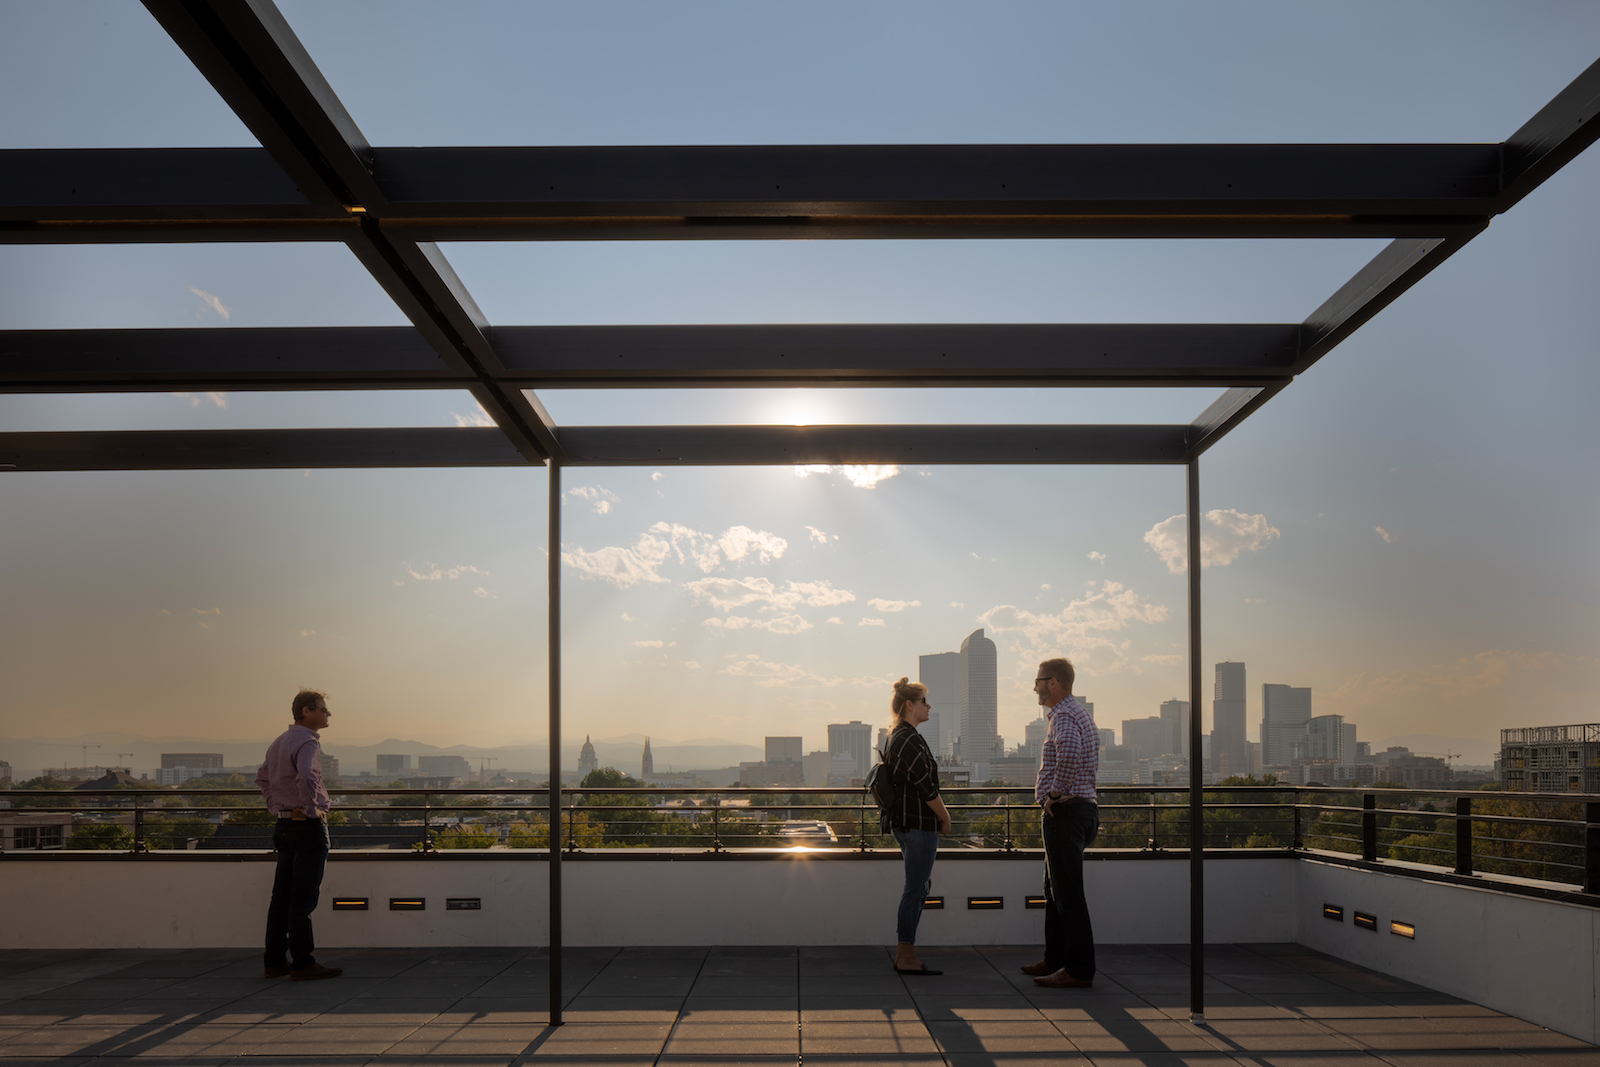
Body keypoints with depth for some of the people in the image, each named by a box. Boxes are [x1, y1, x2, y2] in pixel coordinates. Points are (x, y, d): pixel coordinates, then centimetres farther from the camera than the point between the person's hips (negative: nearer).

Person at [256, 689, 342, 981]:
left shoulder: (279, 742, 16)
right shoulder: (307, 742, -15)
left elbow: (262, 778, 29)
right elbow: (306, 777, -33)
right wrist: (313, 810, -21)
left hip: (284, 824, 9)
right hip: (308, 826, -9)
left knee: (282, 895, 11)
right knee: (303, 897, -6)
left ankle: (275, 960, 16)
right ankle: (302, 963, -4)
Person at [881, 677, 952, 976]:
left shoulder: (894, 738, 15)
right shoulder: (910, 739, -17)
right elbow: (925, 786, -19)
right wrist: (945, 817, -7)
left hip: (903, 822, 11)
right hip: (919, 823, -11)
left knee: (919, 885, 16)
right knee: (915, 889, -5)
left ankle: (904, 953, 19)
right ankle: (906, 957, 0)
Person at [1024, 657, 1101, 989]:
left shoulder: (1064, 715, -15)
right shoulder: (1079, 712, 19)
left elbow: (1069, 751, -38)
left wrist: (1057, 791, -25)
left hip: (1065, 812, -11)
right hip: (1083, 808, 11)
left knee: (1068, 893, -8)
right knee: (1055, 889, 18)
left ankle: (1079, 970, -7)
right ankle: (1055, 960, 25)